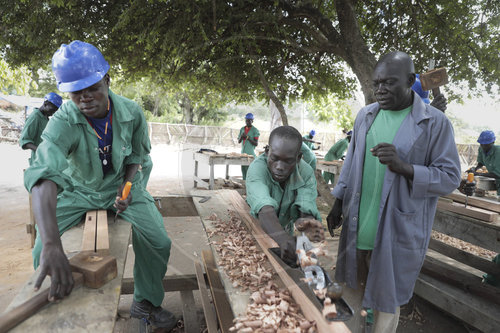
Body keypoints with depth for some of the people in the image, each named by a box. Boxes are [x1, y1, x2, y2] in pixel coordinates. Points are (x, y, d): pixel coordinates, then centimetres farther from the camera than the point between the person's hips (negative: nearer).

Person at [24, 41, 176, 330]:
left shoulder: (132, 113, -19)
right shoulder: (63, 123, -27)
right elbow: (44, 175, -44)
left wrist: (125, 187, -18)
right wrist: (52, 245, -58)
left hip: (122, 185, 1)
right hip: (79, 190, 0)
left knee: (158, 241, -14)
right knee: (42, 251, -11)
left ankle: (146, 303, 13)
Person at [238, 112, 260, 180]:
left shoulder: (255, 130, -5)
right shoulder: (242, 129, 11)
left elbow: (256, 143, -9)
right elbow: (239, 141, 13)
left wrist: (248, 138, -19)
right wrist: (241, 136, -8)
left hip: (250, 154, -5)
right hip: (243, 153, 6)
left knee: (249, 169, -6)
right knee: (243, 169, 10)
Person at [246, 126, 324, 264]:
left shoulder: (306, 173, -18)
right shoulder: (257, 168, -30)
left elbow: (305, 209, -30)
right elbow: (265, 208, -45)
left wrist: (305, 221, -54)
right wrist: (281, 237, -63)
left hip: (285, 231, 4)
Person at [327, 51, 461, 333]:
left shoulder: (435, 122, -9)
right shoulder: (366, 115, 5)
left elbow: (450, 177, -9)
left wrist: (403, 167, -25)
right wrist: (338, 203, 11)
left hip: (399, 230, -4)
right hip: (356, 223, 4)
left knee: (387, 301, 11)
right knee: (353, 285, 19)